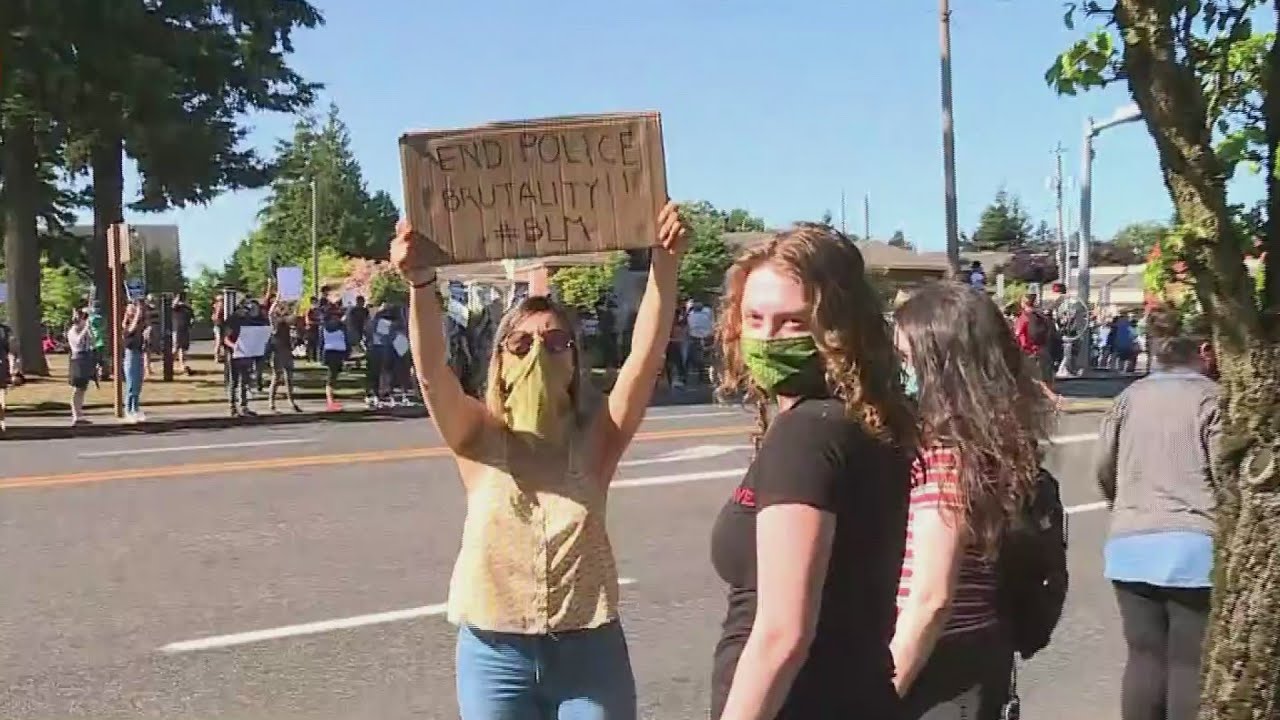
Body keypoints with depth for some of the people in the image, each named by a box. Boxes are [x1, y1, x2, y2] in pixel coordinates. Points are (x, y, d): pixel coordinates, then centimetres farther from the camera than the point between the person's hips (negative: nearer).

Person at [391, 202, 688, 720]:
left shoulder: (594, 440, -2)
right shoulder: (479, 439, -2)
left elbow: (646, 356, -16)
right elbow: (431, 370, -19)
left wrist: (664, 264, -29)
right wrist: (420, 281, -36)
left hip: (589, 649, 0)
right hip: (496, 654, 0)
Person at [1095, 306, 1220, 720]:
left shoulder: (1129, 397, 8)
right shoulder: (1211, 397, -4)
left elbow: (1104, 468, 12)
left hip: (1131, 543, 4)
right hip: (1195, 545, -4)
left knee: (1145, 656, 8)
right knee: (1190, 661, 1)